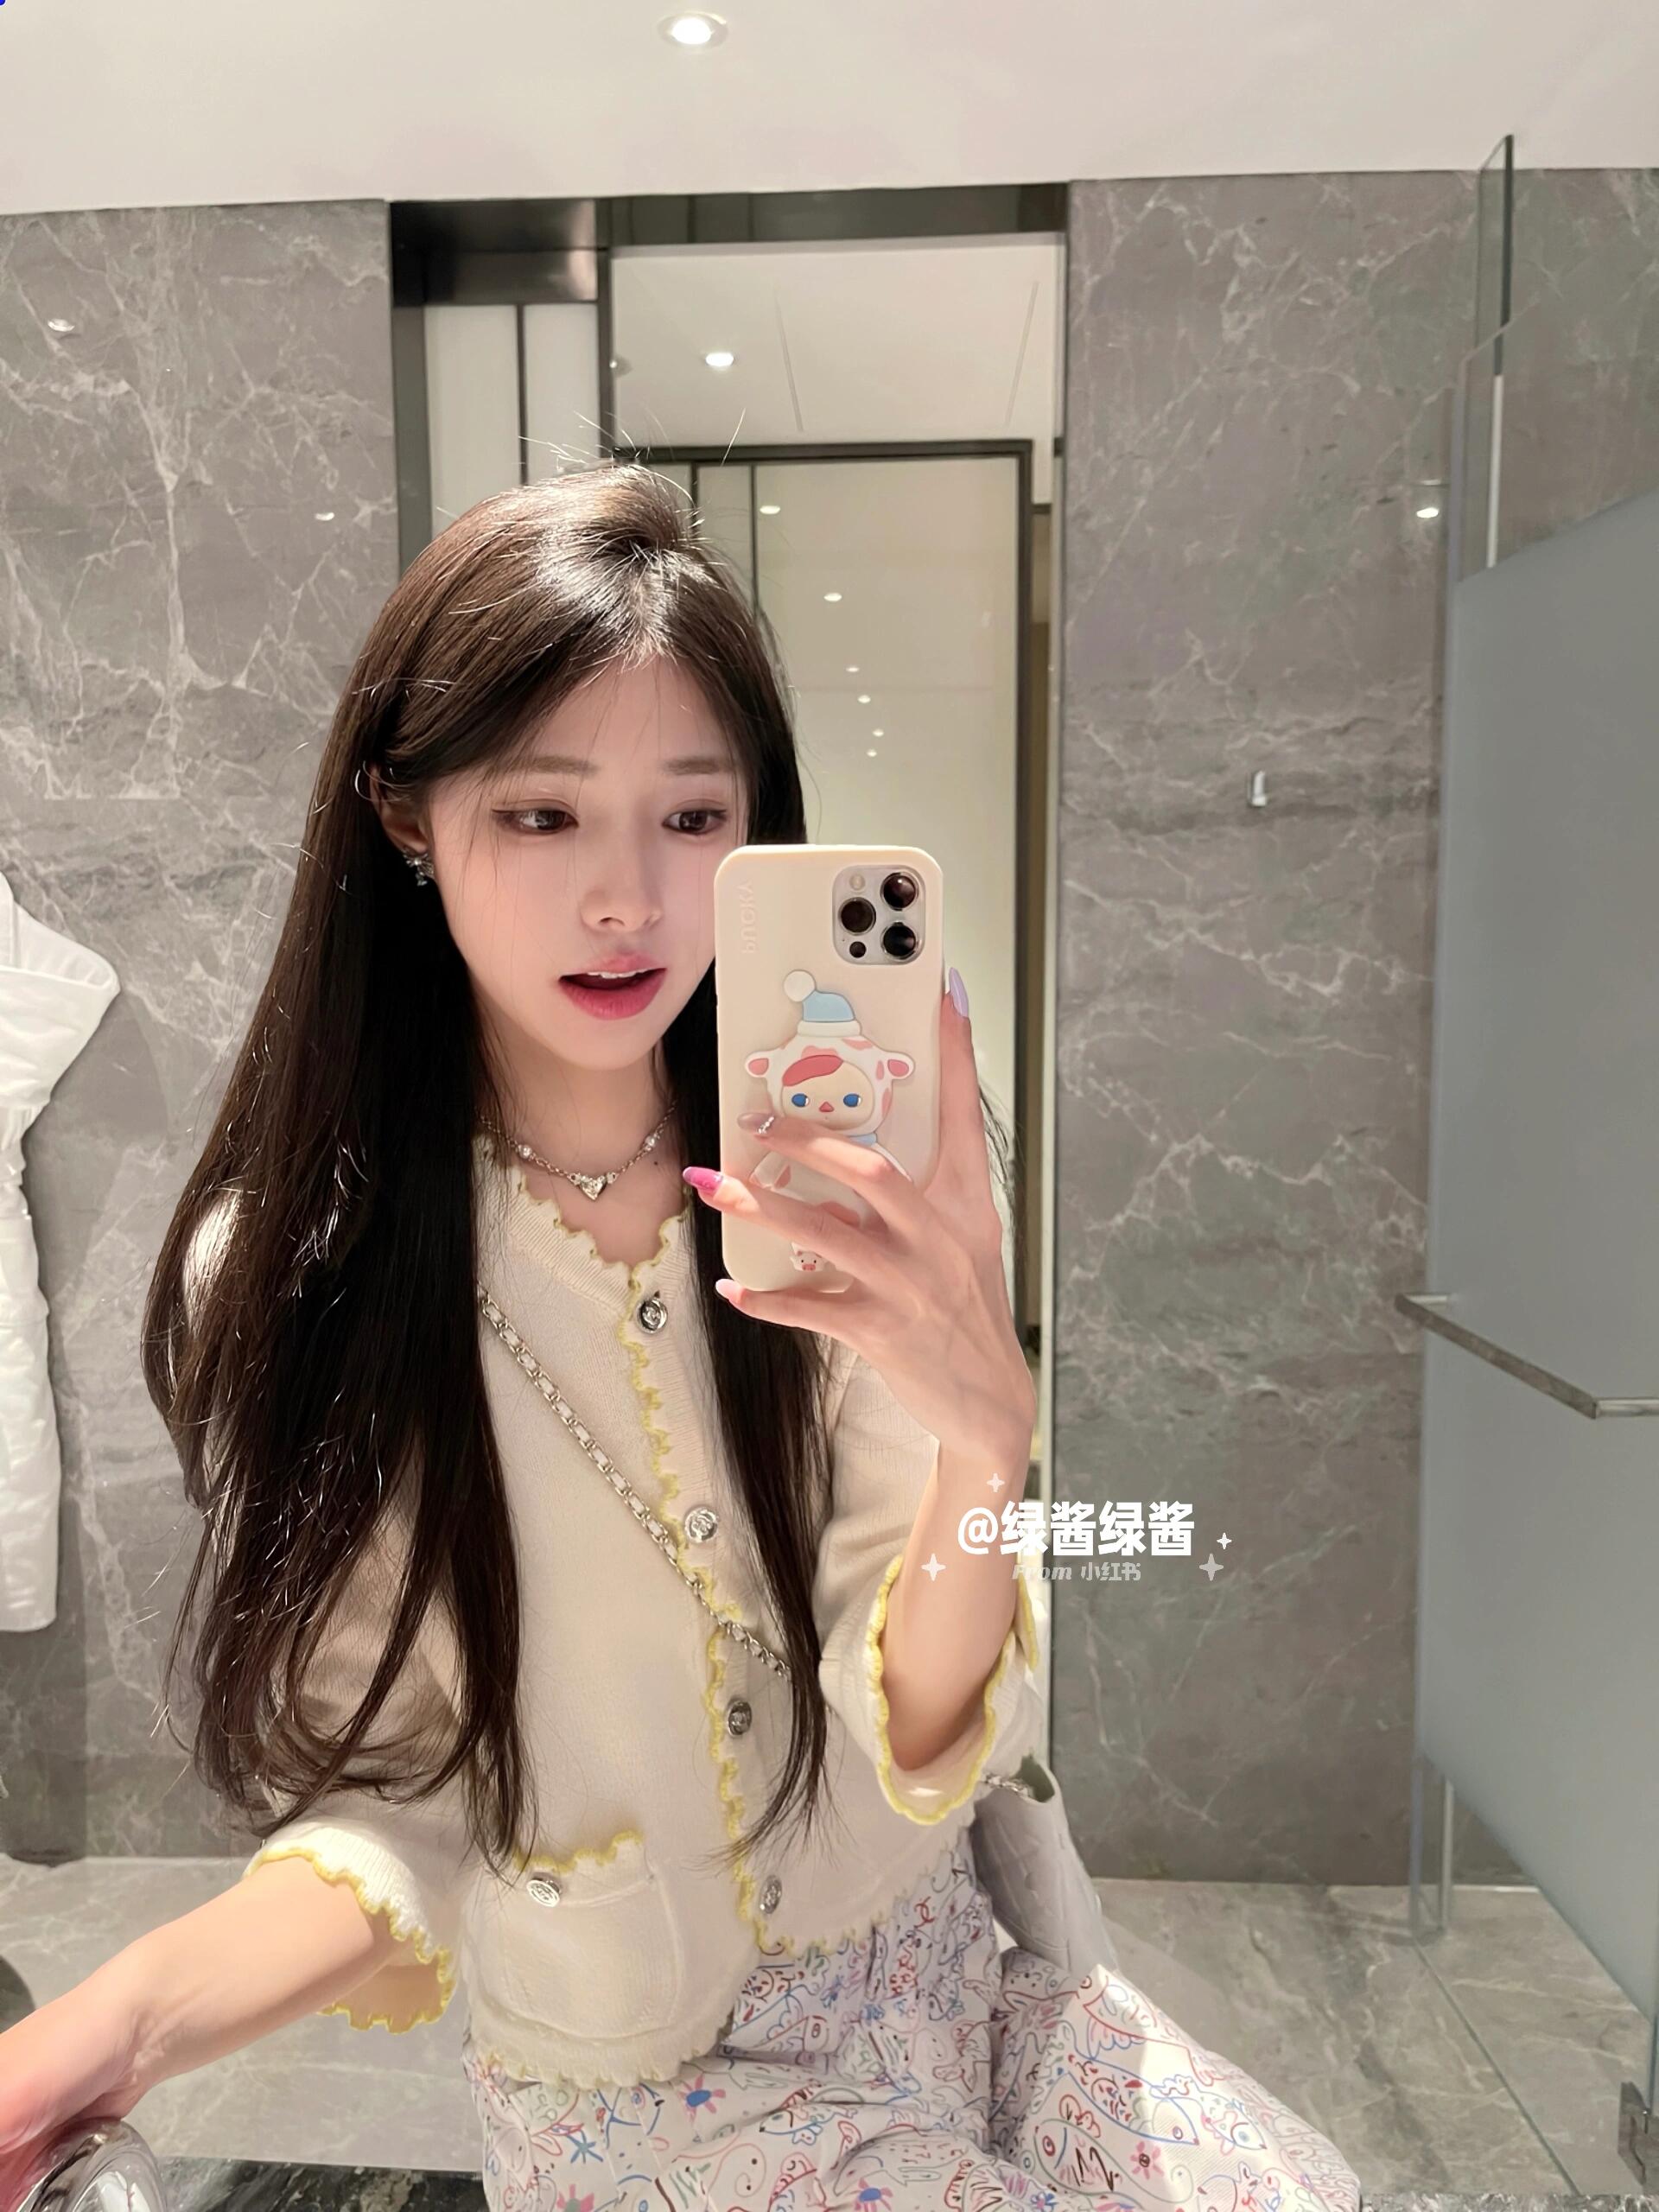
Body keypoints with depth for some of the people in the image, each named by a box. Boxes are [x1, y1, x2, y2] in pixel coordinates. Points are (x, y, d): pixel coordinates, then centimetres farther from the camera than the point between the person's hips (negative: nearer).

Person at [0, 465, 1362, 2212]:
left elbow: (920, 1744, -16)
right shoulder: (285, 1284, -16)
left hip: (938, 1955, 2)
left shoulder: (838, 1197, -12)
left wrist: (983, 1439, -36)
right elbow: (393, 1809, -8)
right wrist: (147, 2002, -28)